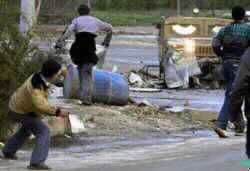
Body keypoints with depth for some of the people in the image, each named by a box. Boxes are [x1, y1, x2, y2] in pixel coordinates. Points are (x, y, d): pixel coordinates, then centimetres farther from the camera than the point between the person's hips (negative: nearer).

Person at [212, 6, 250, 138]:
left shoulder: (225, 29, 5)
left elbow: (215, 45, -8)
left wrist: (222, 55, 8)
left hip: (226, 64, 5)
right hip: (239, 65, -5)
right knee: (231, 96, -8)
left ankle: (239, 125, 21)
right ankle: (220, 124, -21)